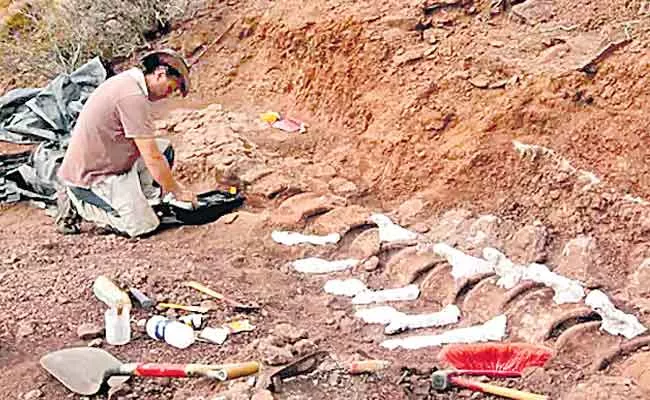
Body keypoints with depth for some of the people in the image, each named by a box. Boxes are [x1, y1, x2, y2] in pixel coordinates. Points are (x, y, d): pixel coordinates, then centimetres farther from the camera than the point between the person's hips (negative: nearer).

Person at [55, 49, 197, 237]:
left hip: (100, 162, 10)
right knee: (144, 226, -16)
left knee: (165, 149, 10)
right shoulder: (134, 96, -23)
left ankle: (142, 204, 8)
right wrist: (178, 191, -8)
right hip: (90, 176, -10)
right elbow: (151, 158, -21)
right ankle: (77, 204, -2)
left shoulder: (127, 80, 8)